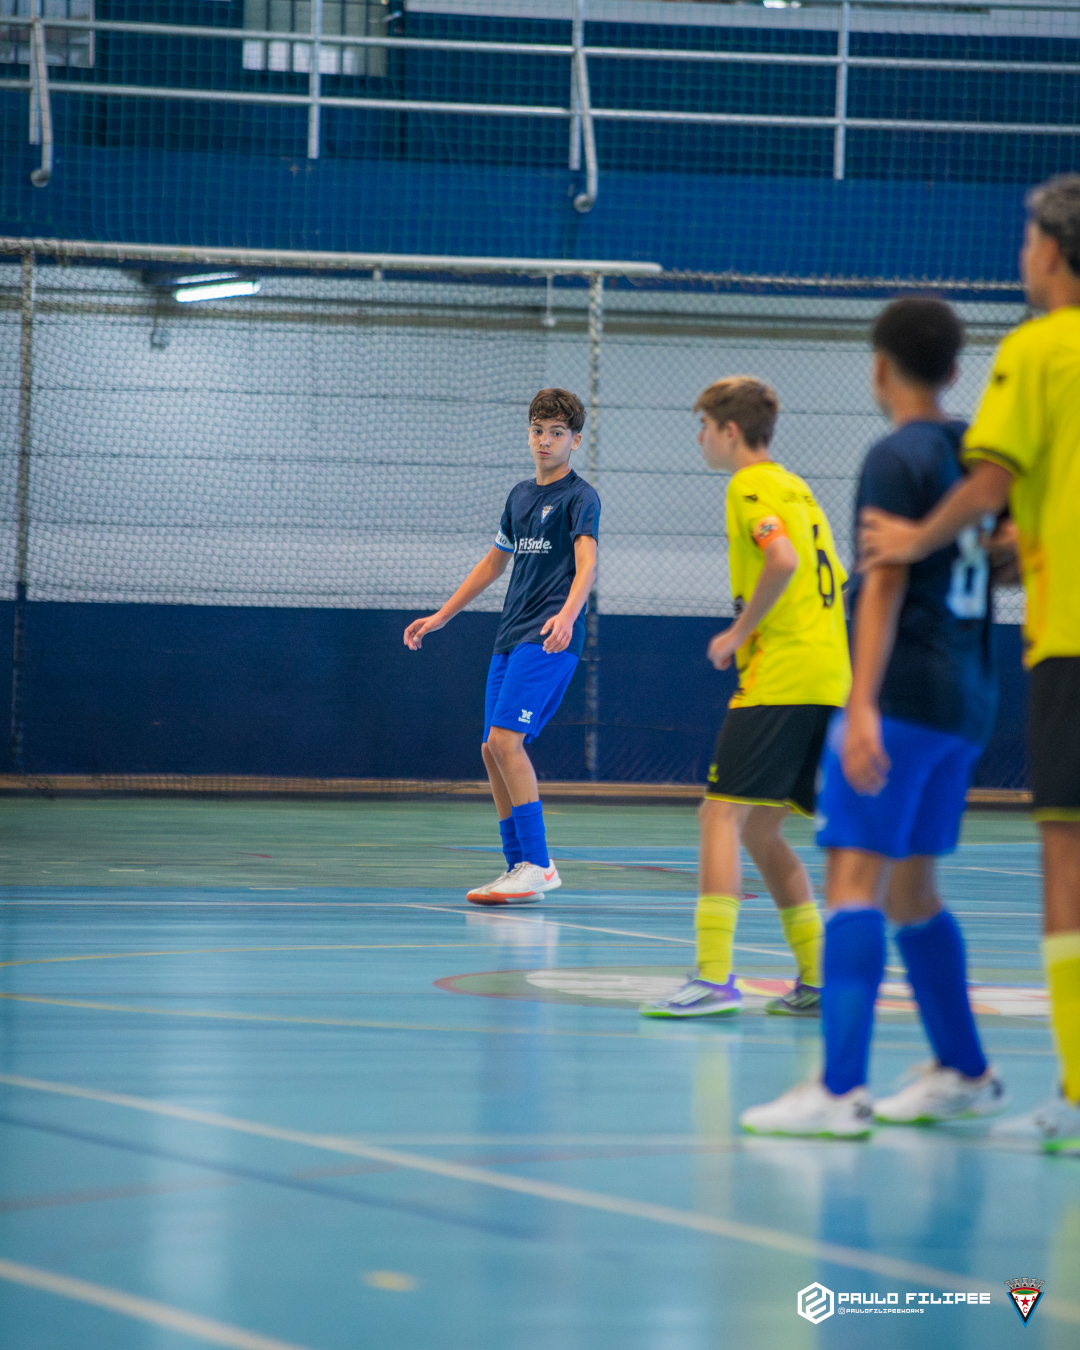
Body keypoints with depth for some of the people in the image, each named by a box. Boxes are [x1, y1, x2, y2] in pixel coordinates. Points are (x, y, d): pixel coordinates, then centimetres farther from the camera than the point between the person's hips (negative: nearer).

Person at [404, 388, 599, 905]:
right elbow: (494, 562, 30)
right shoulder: (520, 495, 18)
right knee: (493, 750, 5)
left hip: (548, 639, -8)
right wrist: (440, 617, 30)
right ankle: (517, 868, 12)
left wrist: (567, 614, -40)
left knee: (505, 739, -19)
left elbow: (587, 562, -21)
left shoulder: (579, 497, -5)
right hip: (510, 638, 8)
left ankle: (538, 865, -17)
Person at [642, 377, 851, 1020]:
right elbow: (838, 583, 26)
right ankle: (817, 979, 12)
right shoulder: (796, 488, 23)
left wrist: (738, 633, -13)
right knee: (759, 828, 14)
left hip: (778, 678, -9)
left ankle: (714, 978, -19)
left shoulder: (751, 486, -5)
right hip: (828, 682, 9)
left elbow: (783, 559, -23)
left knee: (722, 813, -11)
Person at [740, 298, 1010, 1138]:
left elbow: (884, 586, -17)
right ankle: (964, 1075, 24)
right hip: (968, 697, 9)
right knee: (910, 889, 18)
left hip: (904, 692, -9)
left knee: (855, 874, -14)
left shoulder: (897, 458, -9)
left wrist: (863, 706, -22)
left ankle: (840, 1091, -24)